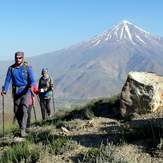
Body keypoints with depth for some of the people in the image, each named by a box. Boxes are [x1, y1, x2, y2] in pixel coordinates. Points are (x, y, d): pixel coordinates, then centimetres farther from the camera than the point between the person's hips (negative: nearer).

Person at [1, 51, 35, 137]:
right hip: (15, 92, 4)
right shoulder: (11, 68, 2)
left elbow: (32, 80, -7)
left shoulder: (27, 68, -6)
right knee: (17, 112, 8)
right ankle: (21, 126, 28)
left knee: (24, 110, -16)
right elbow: (8, 80, 1)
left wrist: (31, 87, -29)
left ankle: (22, 130, -14)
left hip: (25, 92, -3)